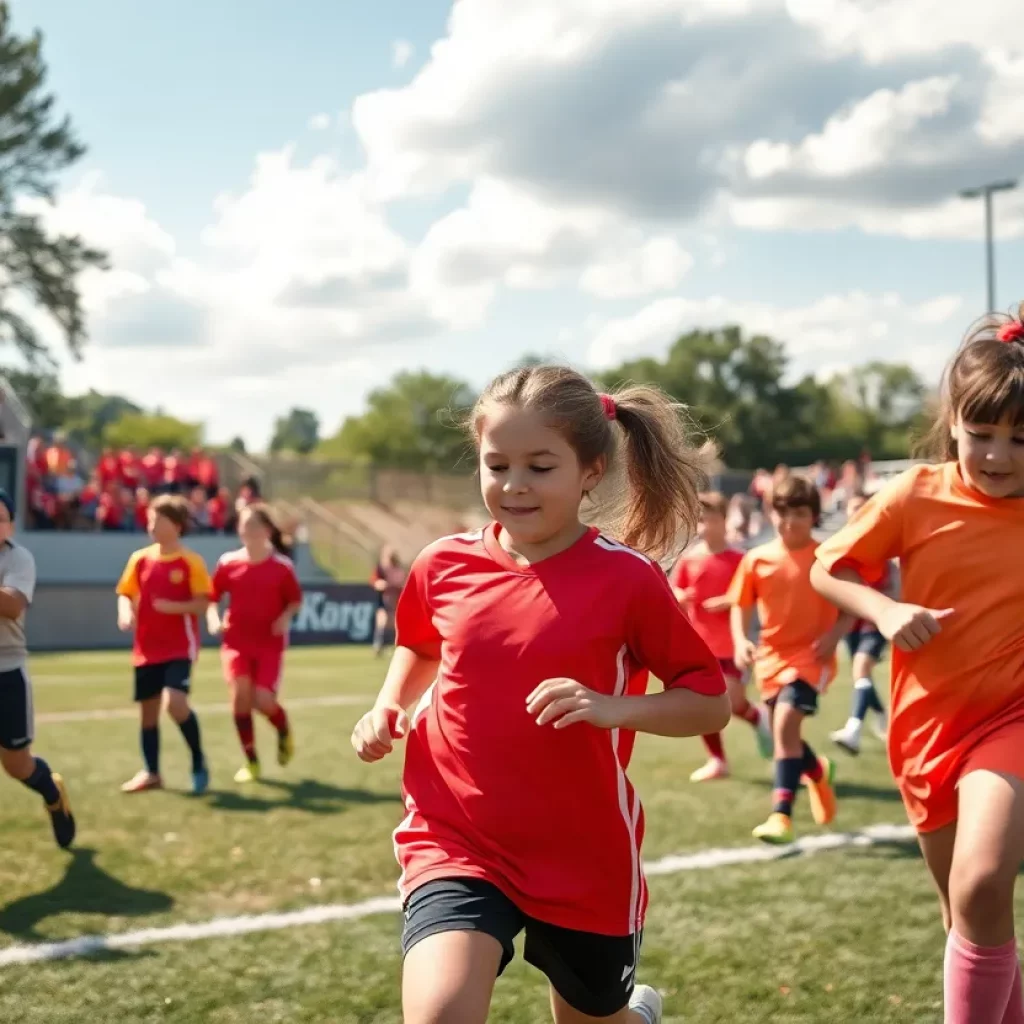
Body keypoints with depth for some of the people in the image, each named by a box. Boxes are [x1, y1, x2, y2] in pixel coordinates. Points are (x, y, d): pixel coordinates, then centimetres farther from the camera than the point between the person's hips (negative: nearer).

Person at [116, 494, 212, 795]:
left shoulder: (190, 561, -8)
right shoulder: (140, 559, 5)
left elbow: (203, 603, -10)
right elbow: (126, 593, 12)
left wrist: (174, 607, -25)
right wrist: (126, 612, -9)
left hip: (179, 647, -5)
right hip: (146, 648, 5)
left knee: (175, 702, -23)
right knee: (148, 709, 10)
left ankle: (199, 763, -3)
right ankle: (151, 773, 24)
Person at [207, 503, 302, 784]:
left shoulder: (282, 566, -5)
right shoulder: (228, 563, -1)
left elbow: (296, 601, 6)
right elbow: (212, 597, 7)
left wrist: (286, 618, -13)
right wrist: (213, 618, -12)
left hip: (270, 643, -1)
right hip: (237, 640, 1)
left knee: (263, 700, -14)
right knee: (240, 691, -17)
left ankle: (285, 733, 25)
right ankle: (251, 761, 1)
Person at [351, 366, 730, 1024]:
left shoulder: (626, 578, -12)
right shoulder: (444, 567, -2)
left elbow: (712, 704, -7)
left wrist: (613, 708, -23)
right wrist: (389, 708, 2)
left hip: (586, 858, -1)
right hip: (456, 842, 1)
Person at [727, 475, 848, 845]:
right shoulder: (756, 559, 0)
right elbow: (741, 606, 6)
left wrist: (835, 634, -17)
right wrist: (741, 641, -11)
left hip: (810, 656, -4)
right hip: (771, 657, 5)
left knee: (786, 722, -21)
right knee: (784, 732, 13)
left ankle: (781, 813, -17)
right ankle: (818, 772, 47)